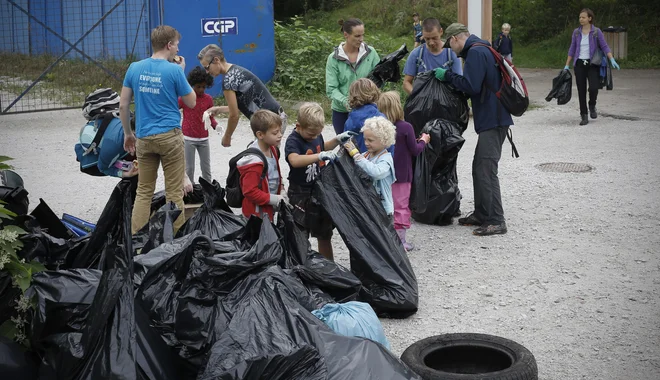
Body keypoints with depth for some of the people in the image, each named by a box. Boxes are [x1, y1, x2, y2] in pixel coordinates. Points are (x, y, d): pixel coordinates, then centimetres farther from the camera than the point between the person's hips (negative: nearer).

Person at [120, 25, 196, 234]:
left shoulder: (134, 68, 3)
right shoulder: (174, 70, -8)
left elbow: (123, 105, 5)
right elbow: (191, 102, 3)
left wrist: (128, 134, 17)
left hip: (144, 138, 4)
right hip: (169, 136, -4)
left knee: (144, 191, 10)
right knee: (174, 192, 4)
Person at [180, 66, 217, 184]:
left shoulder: (208, 99, 3)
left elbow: (211, 118, 10)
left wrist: (216, 125, -11)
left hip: (203, 138, 3)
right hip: (188, 138, -3)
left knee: (206, 167, 8)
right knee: (189, 168, 1)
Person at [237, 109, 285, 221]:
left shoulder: (272, 150, 2)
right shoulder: (254, 162, -28)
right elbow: (249, 191, -27)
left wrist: (281, 190, 6)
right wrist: (273, 199, -24)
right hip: (257, 214, -9)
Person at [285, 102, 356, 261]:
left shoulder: (315, 134, 1)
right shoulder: (293, 141, -22)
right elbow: (295, 160, -43)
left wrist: (337, 140, 8)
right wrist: (320, 156, -51)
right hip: (301, 195, -7)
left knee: (325, 235, 19)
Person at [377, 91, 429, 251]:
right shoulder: (406, 127, -16)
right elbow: (415, 151, -10)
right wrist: (423, 140, 10)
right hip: (401, 174, -4)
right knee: (401, 206, 4)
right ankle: (401, 240, 8)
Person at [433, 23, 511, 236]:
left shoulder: (475, 52, -14)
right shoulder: (480, 49, 19)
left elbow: (471, 85, -22)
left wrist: (447, 76, -10)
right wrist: (450, 77, 14)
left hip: (492, 121, -11)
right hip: (493, 118, 11)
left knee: (486, 169, -10)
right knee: (479, 167, 16)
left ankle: (496, 221, -7)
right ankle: (481, 215, 24)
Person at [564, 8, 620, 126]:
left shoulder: (596, 32, -2)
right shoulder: (576, 32, 6)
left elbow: (604, 47, -5)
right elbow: (572, 49, 11)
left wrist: (612, 60, -17)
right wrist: (567, 65, 9)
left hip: (592, 64, -3)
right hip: (579, 64, 3)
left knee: (593, 88, -19)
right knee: (581, 91, 0)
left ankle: (592, 106, 11)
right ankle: (584, 116, 8)